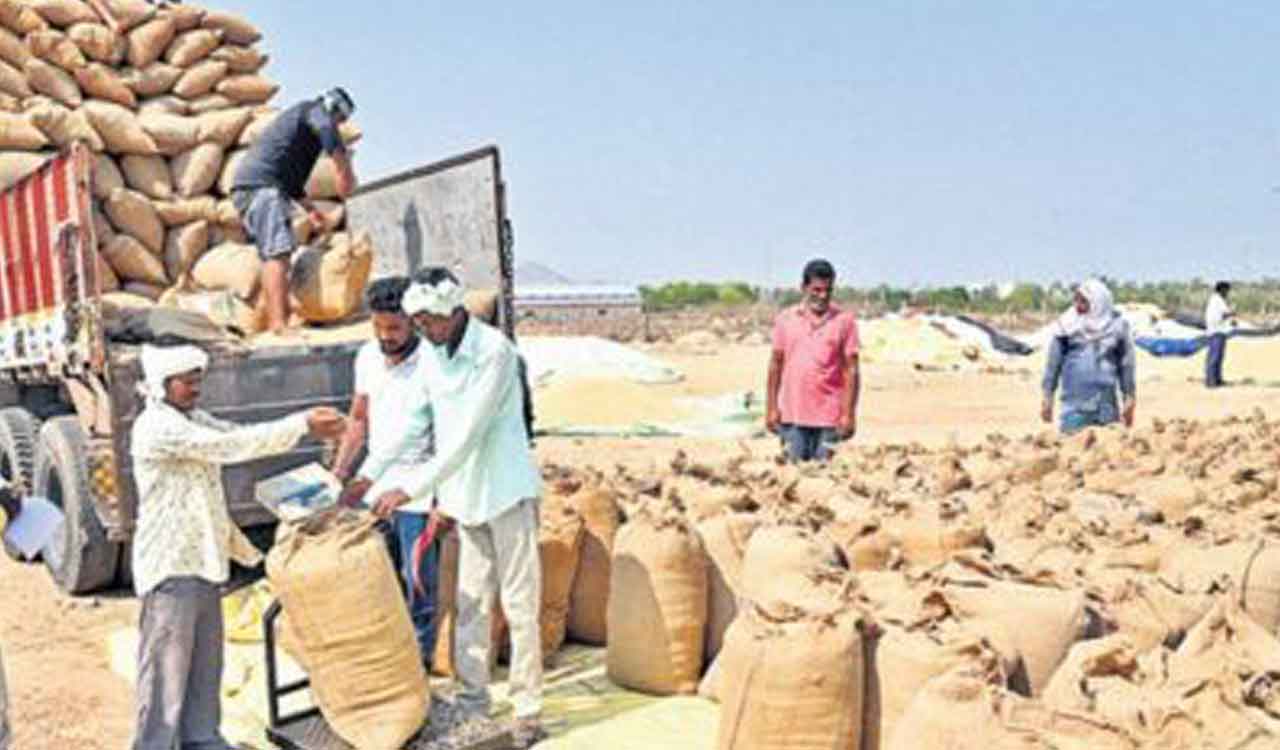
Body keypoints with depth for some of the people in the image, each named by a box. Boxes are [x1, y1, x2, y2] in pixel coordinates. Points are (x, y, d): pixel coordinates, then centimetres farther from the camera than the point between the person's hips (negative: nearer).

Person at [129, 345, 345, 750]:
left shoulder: (192, 419, 13)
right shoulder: (156, 426, -18)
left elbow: (238, 436, 6)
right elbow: (230, 446, -25)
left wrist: (309, 420, -9)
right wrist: (302, 425, -26)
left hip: (202, 561, 9)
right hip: (170, 565, -9)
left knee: (206, 663, 18)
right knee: (166, 667, 0)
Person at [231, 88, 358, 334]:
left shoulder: (295, 118, 33)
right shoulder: (313, 110, 5)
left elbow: (290, 174, 39)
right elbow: (326, 130, -20)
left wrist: (309, 207, 36)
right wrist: (345, 172, -22)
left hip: (248, 188, 10)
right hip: (261, 184, -10)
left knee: (273, 258, 10)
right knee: (277, 254, -21)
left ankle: (274, 324, 8)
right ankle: (279, 326, -32)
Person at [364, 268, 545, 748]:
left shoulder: (494, 351, -19)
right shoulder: (430, 355, 4)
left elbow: (468, 435, -23)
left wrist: (411, 488, -24)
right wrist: (374, 486, 9)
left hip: (506, 491, -6)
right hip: (464, 494, 7)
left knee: (519, 604, 1)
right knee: (470, 603, 11)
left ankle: (528, 710, 11)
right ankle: (473, 699, 23)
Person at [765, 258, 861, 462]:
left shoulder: (844, 321, 0)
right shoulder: (785, 319, 6)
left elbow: (851, 370, -1)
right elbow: (776, 365, 9)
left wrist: (849, 414, -7)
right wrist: (771, 408, 5)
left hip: (829, 416, -1)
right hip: (792, 415, 2)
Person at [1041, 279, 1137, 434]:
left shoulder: (1117, 326, 1)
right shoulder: (1067, 325, 0)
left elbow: (1127, 365, 5)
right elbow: (1054, 362, 4)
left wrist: (1130, 400, 5)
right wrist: (1048, 398, 4)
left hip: (1106, 403, 1)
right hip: (1074, 403, -1)